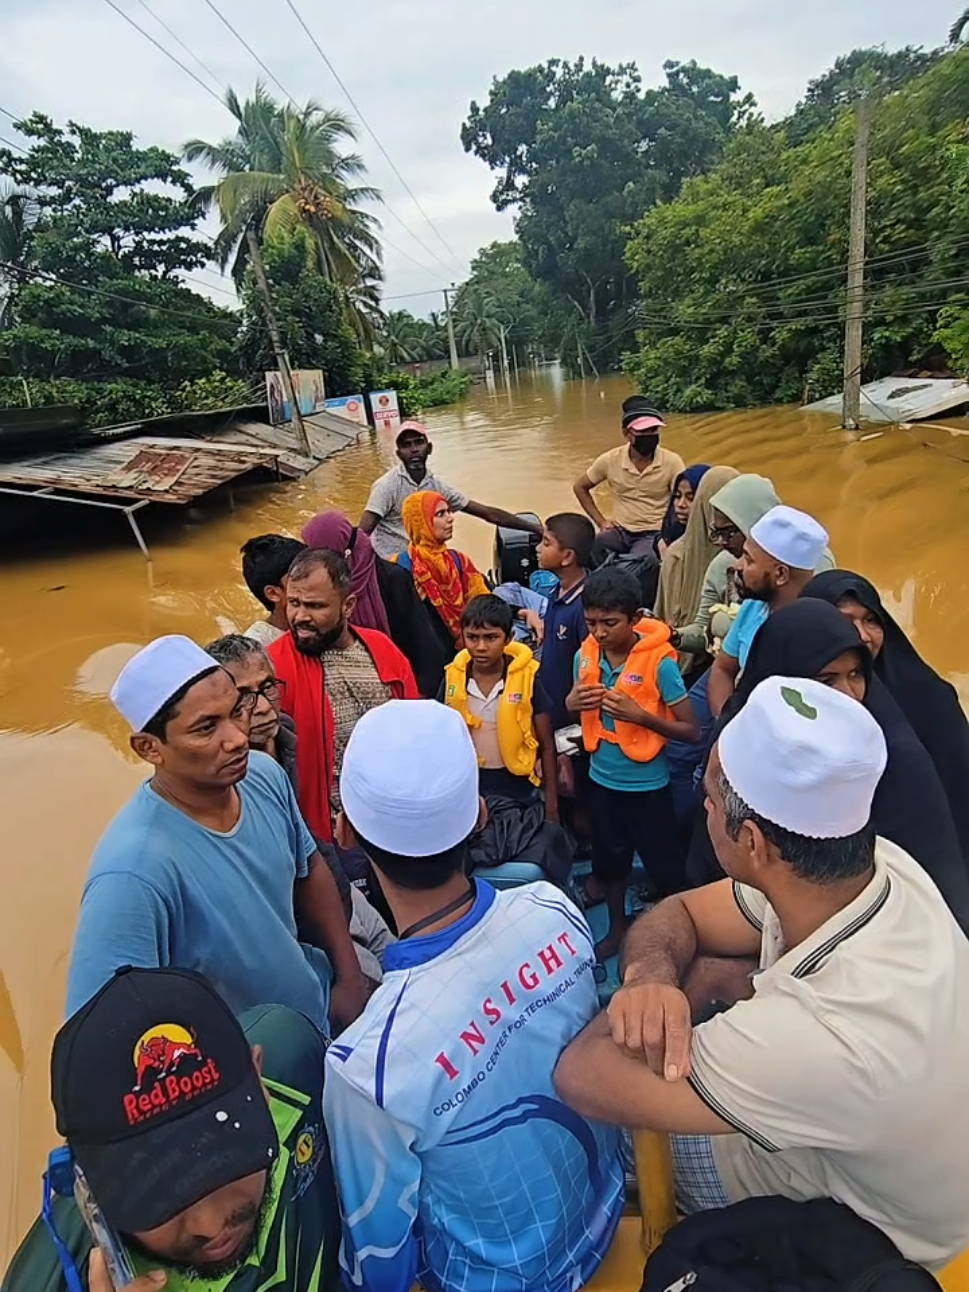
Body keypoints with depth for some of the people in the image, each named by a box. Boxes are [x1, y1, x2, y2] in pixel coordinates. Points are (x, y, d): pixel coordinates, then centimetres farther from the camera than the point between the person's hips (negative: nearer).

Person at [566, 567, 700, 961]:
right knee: (610, 858, 22)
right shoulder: (585, 654, -7)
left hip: (647, 784, -4)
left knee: (665, 868, 10)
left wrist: (640, 715, -29)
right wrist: (572, 703, -14)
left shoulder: (660, 662, -20)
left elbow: (691, 731, -15)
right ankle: (618, 925, 45)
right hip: (602, 778, 5)